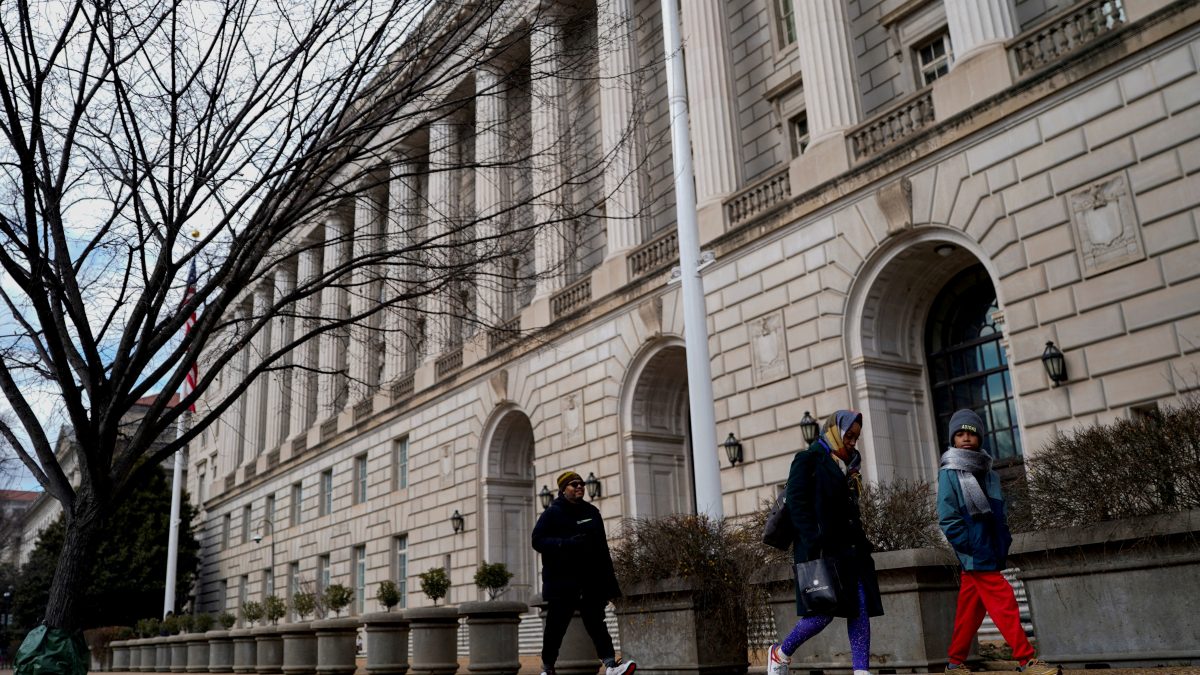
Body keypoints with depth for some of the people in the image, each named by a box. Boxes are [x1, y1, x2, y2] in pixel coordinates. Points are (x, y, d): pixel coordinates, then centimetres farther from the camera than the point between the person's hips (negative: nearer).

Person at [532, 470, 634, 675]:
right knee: (555, 626, 4)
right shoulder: (552, 513, -1)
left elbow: (602, 547, 14)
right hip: (561, 581, -3)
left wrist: (609, 579, 10)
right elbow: (538, 540, -9)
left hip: (592, 581, 3)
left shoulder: (592, 512, 13)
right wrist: (566, 543, -23)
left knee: (596, 622, -5)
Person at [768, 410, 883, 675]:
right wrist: (814, 545, -21)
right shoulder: (809, 460, -2)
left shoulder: (847, 466, 21)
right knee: (824, 613, -10)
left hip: (851, 549, 8)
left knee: (861, 610, -2)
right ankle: (780, 653, 11)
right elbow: (797, 504, -12)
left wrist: (862, 545, 14)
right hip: (822, 550, -8)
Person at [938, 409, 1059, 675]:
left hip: (990, 552, 7)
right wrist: (972, 548, -16)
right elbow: (948, 518, -12)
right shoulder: (949, 473, -6)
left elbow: (999, 514, 17)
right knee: (1004, 603, -9)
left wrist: (1003, 545, 4)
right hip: (975, 554, -7)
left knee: (970, 610, 11)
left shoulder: (989, 473, 14)